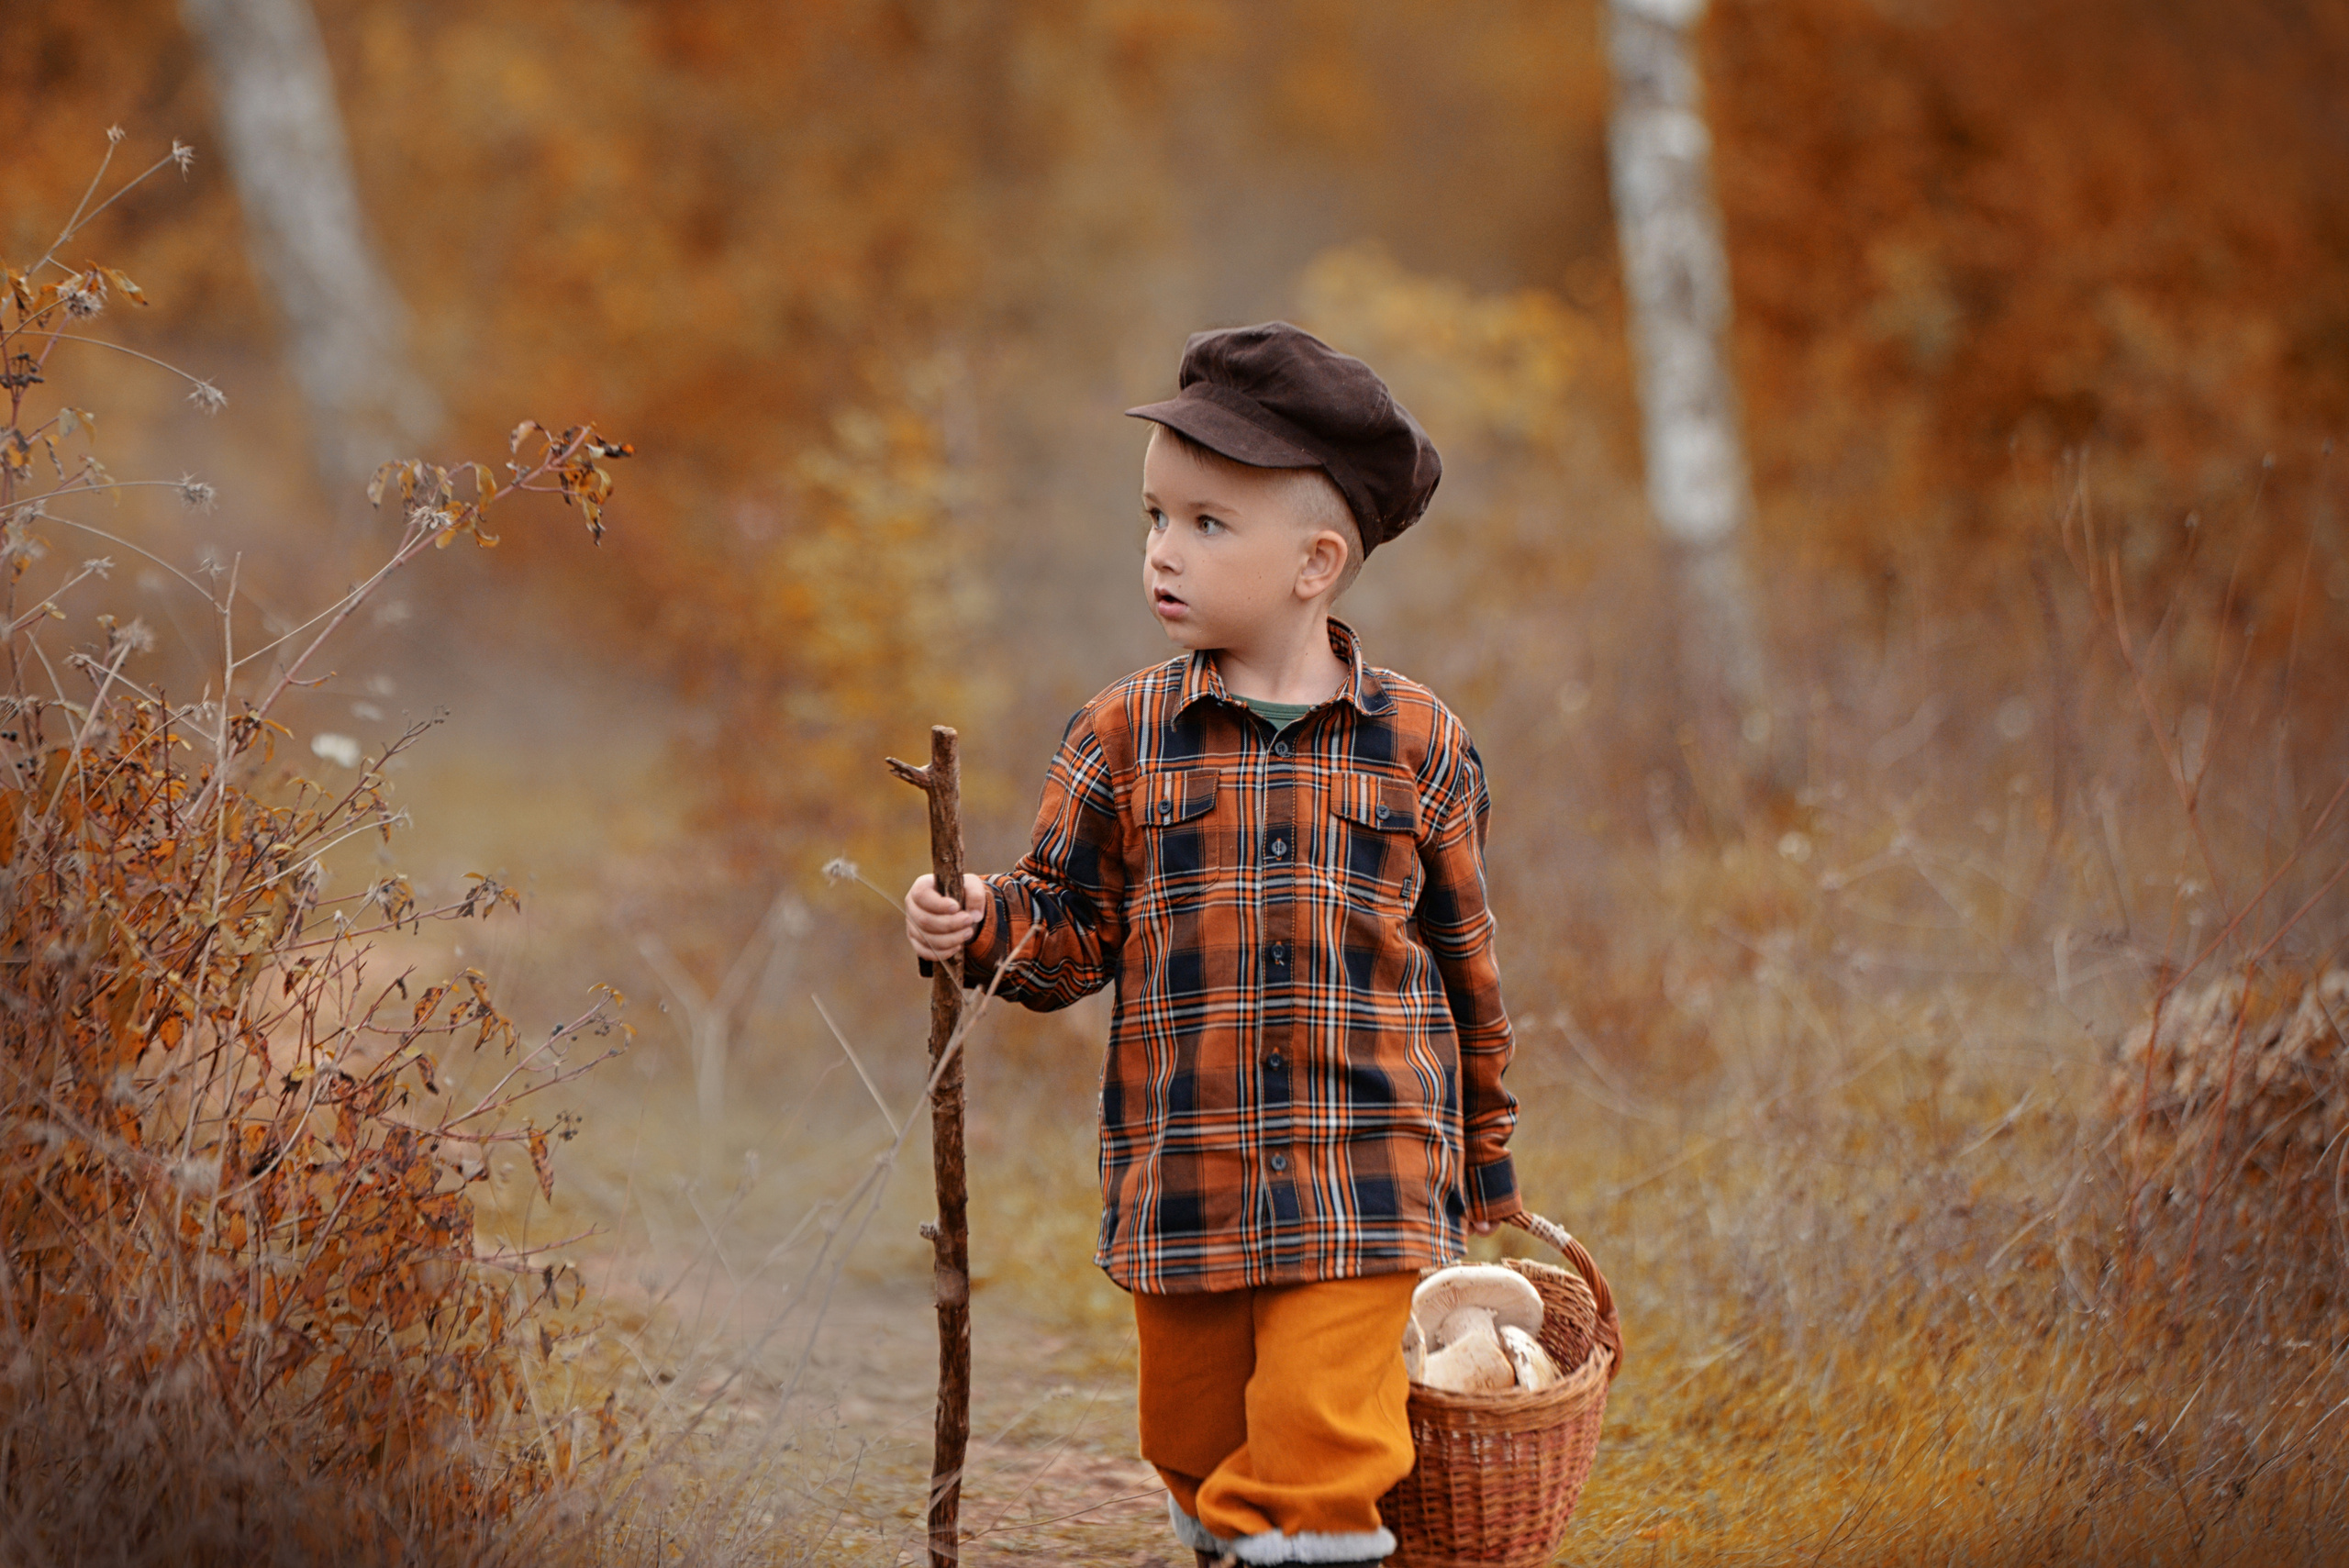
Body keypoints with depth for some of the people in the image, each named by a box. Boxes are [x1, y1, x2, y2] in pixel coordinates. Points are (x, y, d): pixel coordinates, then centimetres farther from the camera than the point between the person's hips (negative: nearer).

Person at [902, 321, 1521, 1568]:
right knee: (1198, 1455, 12)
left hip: (1363, 1187, -2)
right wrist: (981, 926, -15)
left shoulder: (1418, 748, 2)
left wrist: (1484, 1169, 14)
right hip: (1180, 1192, 2)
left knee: (1320, 1453, -13)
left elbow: (1464, 963, 9)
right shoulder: (1122, 740, 4)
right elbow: (1075, 934, 7)